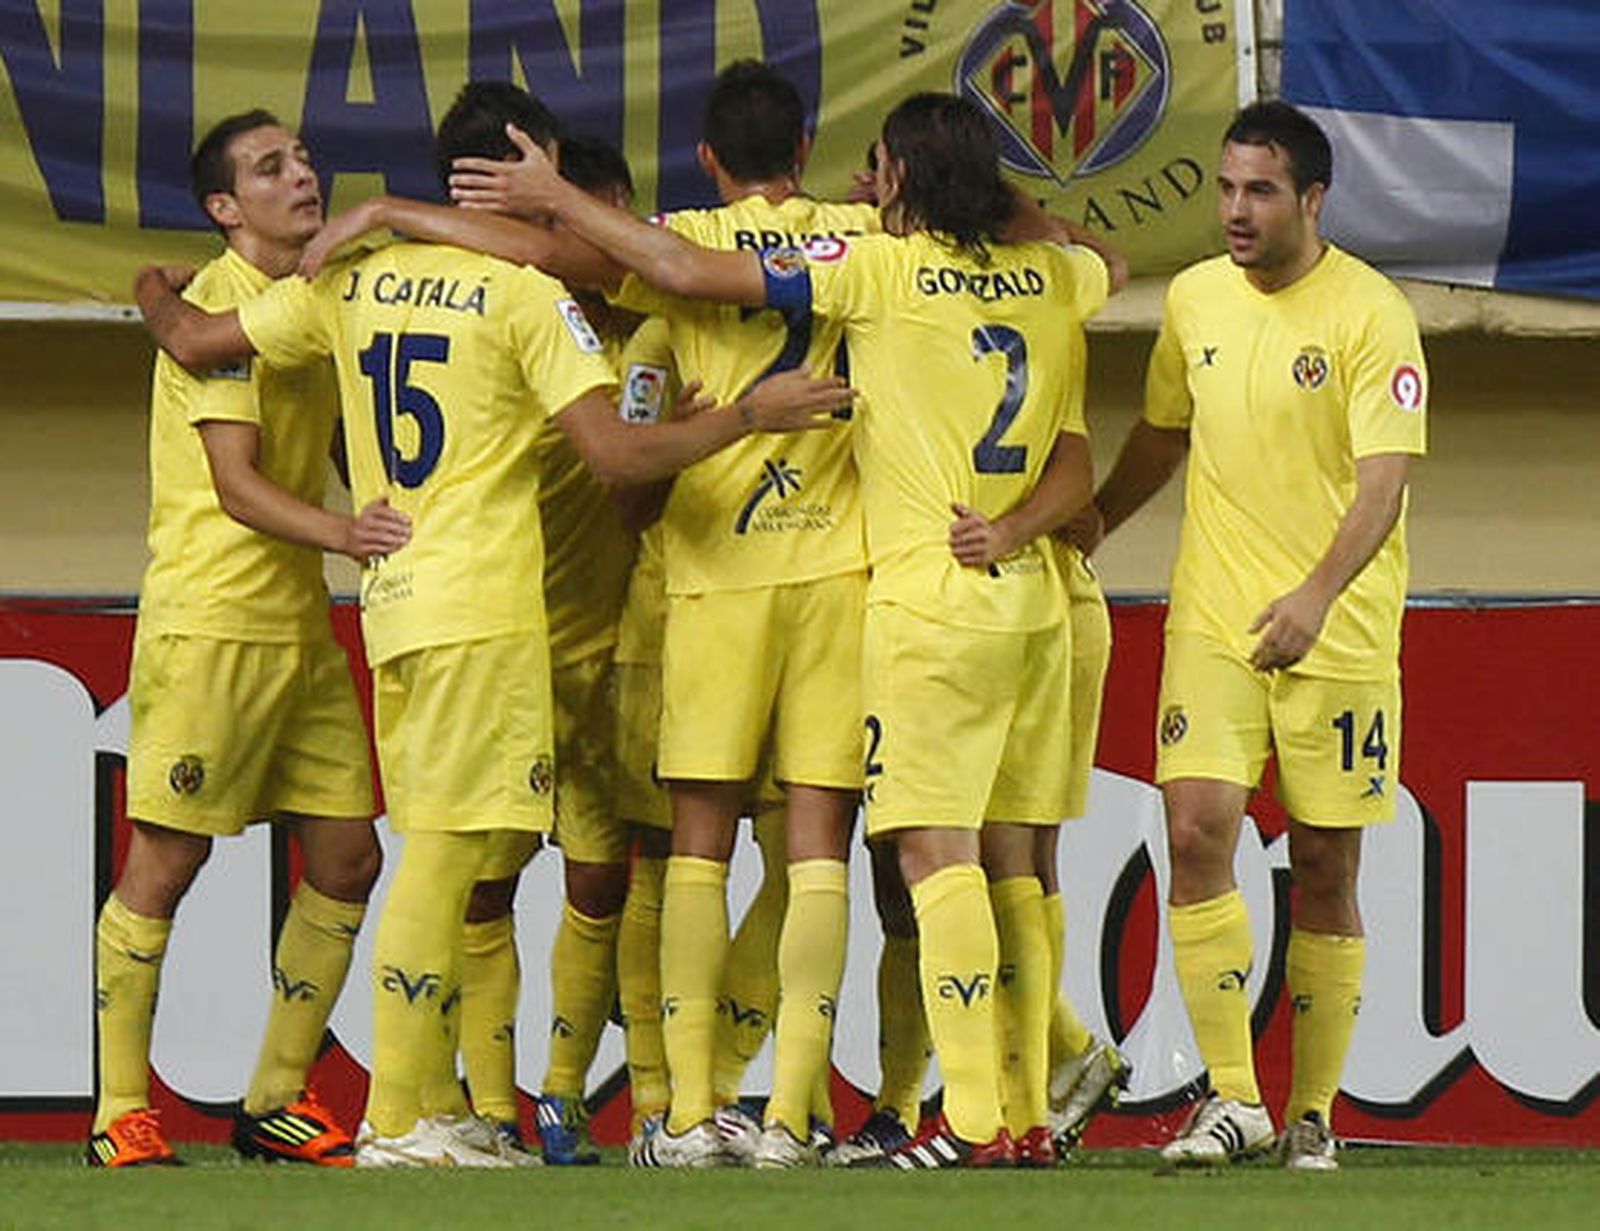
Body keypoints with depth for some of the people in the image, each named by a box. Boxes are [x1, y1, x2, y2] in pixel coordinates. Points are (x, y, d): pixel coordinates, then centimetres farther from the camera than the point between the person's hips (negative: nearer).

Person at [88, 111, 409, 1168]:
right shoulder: (217, 306, -10)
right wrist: (342, 534, -33)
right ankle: (121, 1112, 0)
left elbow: (346, 454, 24)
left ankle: (279, 1100, 15)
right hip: (210, 617, -9)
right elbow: (236, 485, -18)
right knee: (166, 862, -5)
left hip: (301, 623, 9)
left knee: (348, 856, 6)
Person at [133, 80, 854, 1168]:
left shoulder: (353, 282, 11)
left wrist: (158, 299, 40)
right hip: (482, 602, -7)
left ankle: (436, 1107, 12)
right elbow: (619, 454, -14)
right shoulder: (526, 295, -7)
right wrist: (753, 416, -5)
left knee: (456, 856, 12)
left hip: (391, 600, 7)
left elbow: (196, 342, 18)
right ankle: (398, 1121, -10)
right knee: (445, 854, -8)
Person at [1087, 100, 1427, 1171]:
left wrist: (1317, 595, -31)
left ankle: (1314, 1114, 13)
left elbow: (1384, 480, -17)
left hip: (1337, 632, -4)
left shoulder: (1371, 314, -9)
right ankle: (1232, 1098, -11)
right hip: (1212, 622, 4)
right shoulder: (1195, 299, 7)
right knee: (1197, 832, -13)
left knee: (1326, 868, 2)